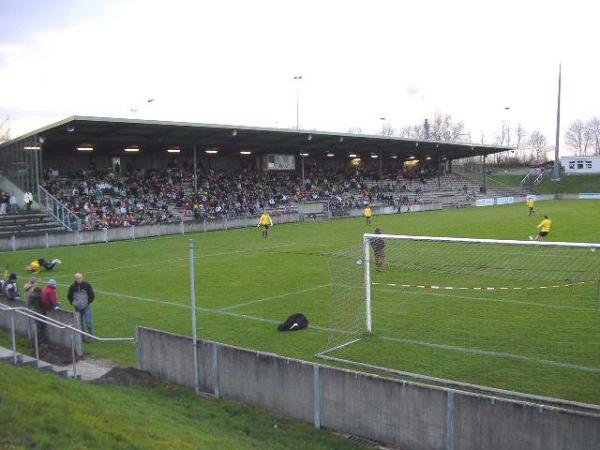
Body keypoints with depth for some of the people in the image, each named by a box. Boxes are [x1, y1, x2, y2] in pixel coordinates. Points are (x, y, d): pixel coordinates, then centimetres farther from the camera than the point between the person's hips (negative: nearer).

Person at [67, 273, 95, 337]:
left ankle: (91, 335, 3)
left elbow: (92, 295, -1)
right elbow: (69, 296, 15)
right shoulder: (73, 287, 2)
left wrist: (88, 302, -9)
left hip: (86, 307, -3)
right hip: (77, 308, 3)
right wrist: (72, 303, 1)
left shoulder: (87, 285, -6)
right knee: (80, 322, 8)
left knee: (88, 321, -8)